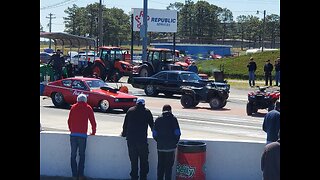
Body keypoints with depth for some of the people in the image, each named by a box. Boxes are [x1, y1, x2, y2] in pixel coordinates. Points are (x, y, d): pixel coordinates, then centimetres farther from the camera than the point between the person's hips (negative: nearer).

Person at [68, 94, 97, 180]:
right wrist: (93, 132, 18)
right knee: (82, 155, 4)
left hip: (73, 134, 2)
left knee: (73, 155, 7)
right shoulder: (88, 108, 4)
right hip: (82, 135, -2)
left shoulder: (73, 107, 10)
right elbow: (93, 121, 4)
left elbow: (69, 120, 15)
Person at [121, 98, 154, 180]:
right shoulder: (147, 112, 2)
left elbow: (125, 124, 11)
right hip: (142, 139, -2)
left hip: (130, 139, 2)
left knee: (133, 160, 8)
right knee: (144, 160, 5)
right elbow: (152, 125, 6)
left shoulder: (130, 111, 8)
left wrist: (124, 133, 24)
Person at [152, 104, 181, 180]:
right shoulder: (173, 119, -5)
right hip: (170, 147, -2)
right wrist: (175, 142, 9)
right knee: (169, 166, 3)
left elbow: (154, 134, 3)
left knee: (160, 166, 11)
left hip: (160, 146, 2)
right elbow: (177, 133, -6)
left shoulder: (158, 119, 2)